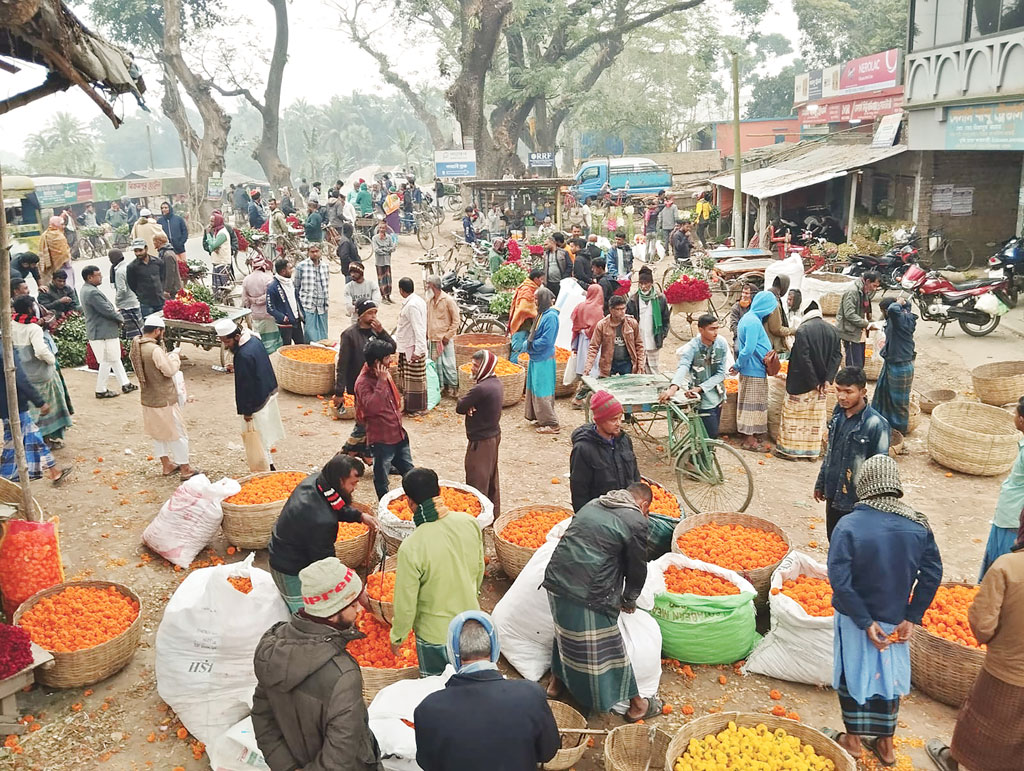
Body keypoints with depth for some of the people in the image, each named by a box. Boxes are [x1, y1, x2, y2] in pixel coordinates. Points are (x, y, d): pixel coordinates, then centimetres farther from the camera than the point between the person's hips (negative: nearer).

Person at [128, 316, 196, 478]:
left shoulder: (135, 347, 1)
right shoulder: (155, 350, -26)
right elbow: (170, 370, -22)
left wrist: (167, 357, 7)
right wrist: (175, 356, -4)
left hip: (148, 399, 8)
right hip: (164, 399, -8)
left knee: (158, 432, 20)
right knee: (178, 434, 3)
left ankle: (167, 465, 32)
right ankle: (185, 470, 10)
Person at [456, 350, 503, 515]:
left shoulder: (481, 388, -27)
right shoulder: (497, 384, 4)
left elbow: (459, 407, -19)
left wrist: (468, 407, -1)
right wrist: (471, 407, -13)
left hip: (481, 441, -10)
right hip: (494, 435, 10)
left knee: (476, 481, 2)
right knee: (491, 477, 20)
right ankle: (494, 512, 33)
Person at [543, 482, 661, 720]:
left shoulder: (592, 505, 15)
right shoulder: (636, 522, -6)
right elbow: (637, 568, 1)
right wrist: (629, 600, 21)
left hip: (556, 579, 7)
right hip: (589, 595, -7)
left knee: (566, 633, 30)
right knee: (607, 647, 8)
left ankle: (556, 682, 50)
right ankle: (636, 705, 25)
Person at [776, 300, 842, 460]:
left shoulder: (802, 330, -16)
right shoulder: (832, 330, 1)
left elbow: (803, 358, -20)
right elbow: (837, 355, -2)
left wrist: (814, 382, -14)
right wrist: (828, 379, -6)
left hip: (801, 383, -5)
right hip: (821, 382, 5)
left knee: (794, 414, 6)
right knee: (816, 417, 14)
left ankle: (789, 449, 11)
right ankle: (812, 451, 20)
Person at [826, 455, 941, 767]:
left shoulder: (849, 526, -23)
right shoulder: (918, 525, -12)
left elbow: (840, 580, -25)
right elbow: (932, 574, -9)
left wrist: (865, 622, -16)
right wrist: (911, 617, -4)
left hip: (855, 618, -3)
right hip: (895, 618, 3)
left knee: (853, 673, 17)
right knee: (887, 674, 21)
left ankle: (853, 739, 32)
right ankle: (886, 744, 35)